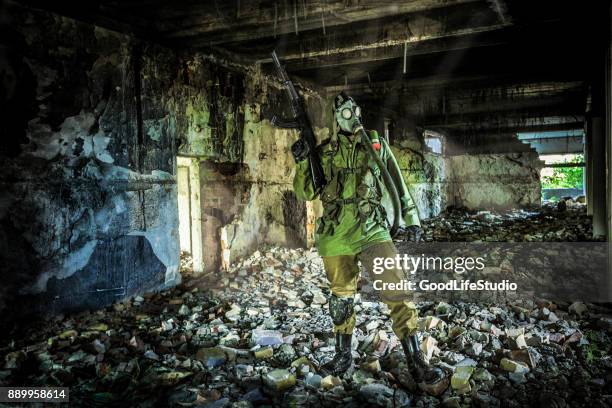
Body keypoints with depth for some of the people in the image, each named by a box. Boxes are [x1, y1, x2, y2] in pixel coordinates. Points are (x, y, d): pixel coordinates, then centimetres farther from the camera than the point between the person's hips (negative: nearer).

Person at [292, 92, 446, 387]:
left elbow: (397, 184, 12)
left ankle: (416, 361, 1)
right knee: (341, 296, 12)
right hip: (336, 233, 1)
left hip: (371, 229, 0)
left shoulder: (378, 145, 9)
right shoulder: (325, 151, 7)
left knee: (398, 290, -10)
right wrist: (301, 163, -9)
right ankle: (343, 356, 30)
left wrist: (411, 218, 8)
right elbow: (306, 193, 6)